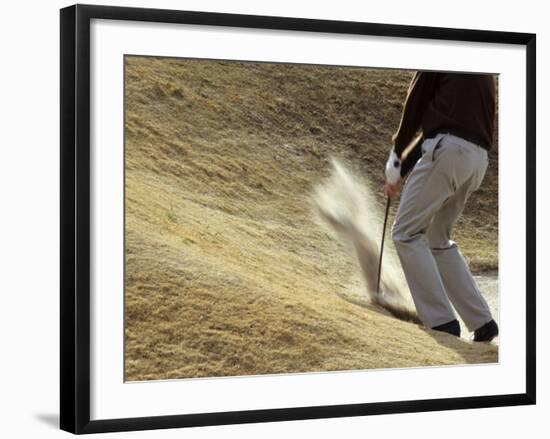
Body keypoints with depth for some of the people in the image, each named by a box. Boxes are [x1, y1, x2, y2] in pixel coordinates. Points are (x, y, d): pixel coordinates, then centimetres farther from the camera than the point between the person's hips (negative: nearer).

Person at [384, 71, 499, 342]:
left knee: (406, 233, -2)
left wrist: (395, 166, 13)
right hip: (478, 159, 8)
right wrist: (403, 168, 26)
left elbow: (414, 106, 3)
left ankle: (442, 322, -12)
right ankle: (482, 322, 12)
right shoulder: (484, 77, 26)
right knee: (438, 239, 19)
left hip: (448, 151, -8)